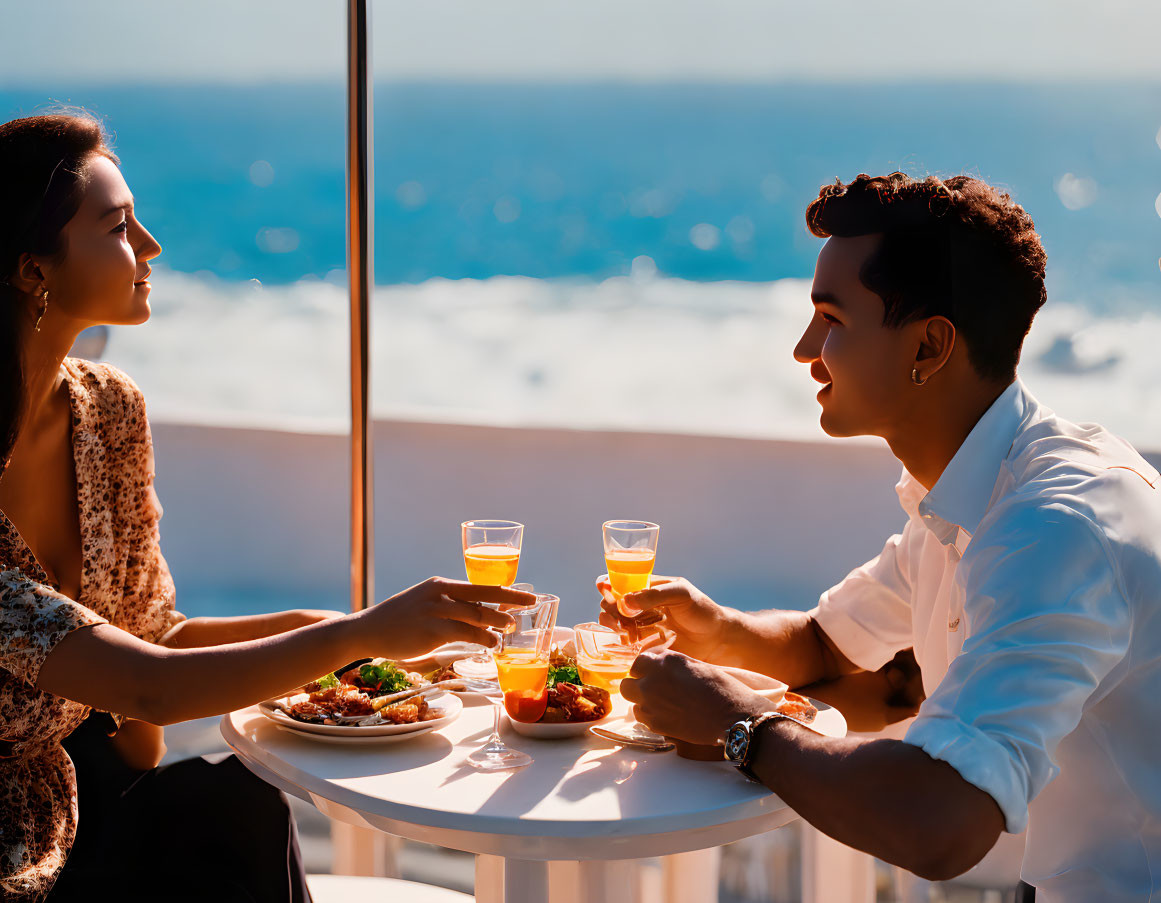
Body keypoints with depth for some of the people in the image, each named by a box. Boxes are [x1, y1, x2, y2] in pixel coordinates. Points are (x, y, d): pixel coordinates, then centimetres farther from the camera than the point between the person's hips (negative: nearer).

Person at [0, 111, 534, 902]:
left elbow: (152, 633, 9)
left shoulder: (108, 410, 0)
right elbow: (145, 686, -27)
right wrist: (362, 634, -27)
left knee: (234, 806, -18)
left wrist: (311, 628, -6)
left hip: (81, 803, 6)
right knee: (238, 810, -21)